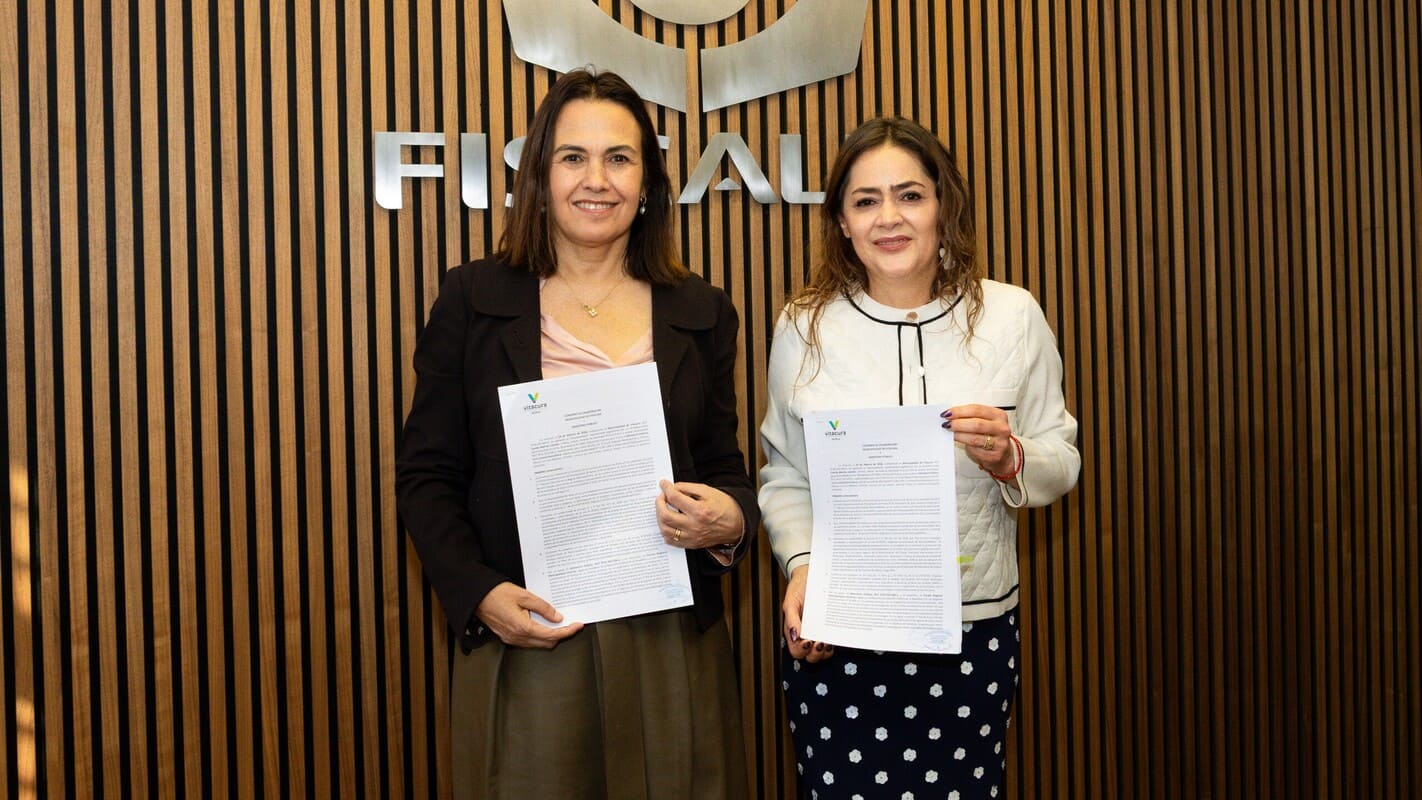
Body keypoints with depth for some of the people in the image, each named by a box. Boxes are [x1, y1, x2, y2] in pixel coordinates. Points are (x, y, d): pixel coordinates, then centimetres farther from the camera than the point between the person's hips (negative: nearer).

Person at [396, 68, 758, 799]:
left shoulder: (702, 314, 7)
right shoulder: (472, 301, 1)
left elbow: (725, 469, 11)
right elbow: (427, 475, 2)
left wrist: (730, 522, -12)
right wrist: (479, 594, -12)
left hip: (670, 646, 2)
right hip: (523, 647, -2)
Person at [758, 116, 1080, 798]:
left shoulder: (1012, 316, -2)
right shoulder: (804, 326, -3)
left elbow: (1061, 463, 4)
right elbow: (783, 477, 2)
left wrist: (1009, 459, -17)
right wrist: (800, 562, -14)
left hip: (975, 630, 1)